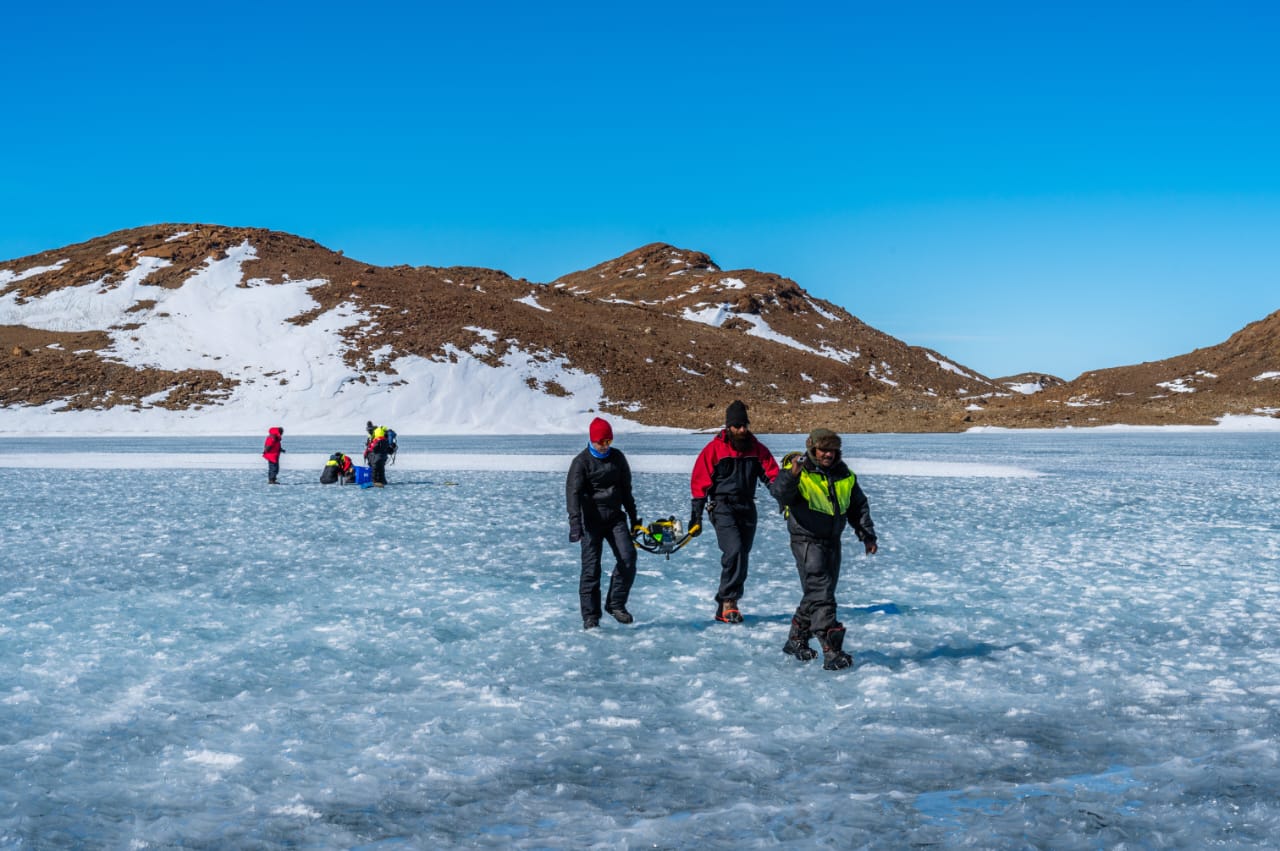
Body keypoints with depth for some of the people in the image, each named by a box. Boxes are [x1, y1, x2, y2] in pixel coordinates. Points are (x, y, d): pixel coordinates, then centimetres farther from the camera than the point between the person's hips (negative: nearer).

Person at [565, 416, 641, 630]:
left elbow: (626, 489, 19)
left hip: (615, 517, 4)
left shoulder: (617, 457, 9)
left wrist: (633, 517, 20)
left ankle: (616, 603, 4)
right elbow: (573, 492, -15)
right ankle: (590, 617, 4)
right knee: (591, 567, -4)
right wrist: (575, 522, -28)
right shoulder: (581, 462, -6)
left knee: (628, 557, -12)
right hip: (592, 519, -4)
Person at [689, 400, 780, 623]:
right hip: (723, 507, -5)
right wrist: (696, 516, -5)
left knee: (742, 556, 7)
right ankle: (727, 602, -15)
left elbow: (773, 476, 4)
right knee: (734, 550, -21)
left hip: (747, 508, 5)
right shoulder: (714, 449, -5)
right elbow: (699, 483, -3)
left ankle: (727, 603, 18)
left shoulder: (757, 449, 7)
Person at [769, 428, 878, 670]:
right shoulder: (797, 471, -10)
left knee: (817, 595, 15)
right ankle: (832, 650, -14)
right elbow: (779, 493, -28)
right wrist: (792, 474, -45)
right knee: (821, 595, -13)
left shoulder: (845, 475, 9)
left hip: (832, 541, 7)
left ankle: (796, 640, 31)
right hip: (806, 540, -7)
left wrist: (867, 536, 12)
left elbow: (858, 506, 18)